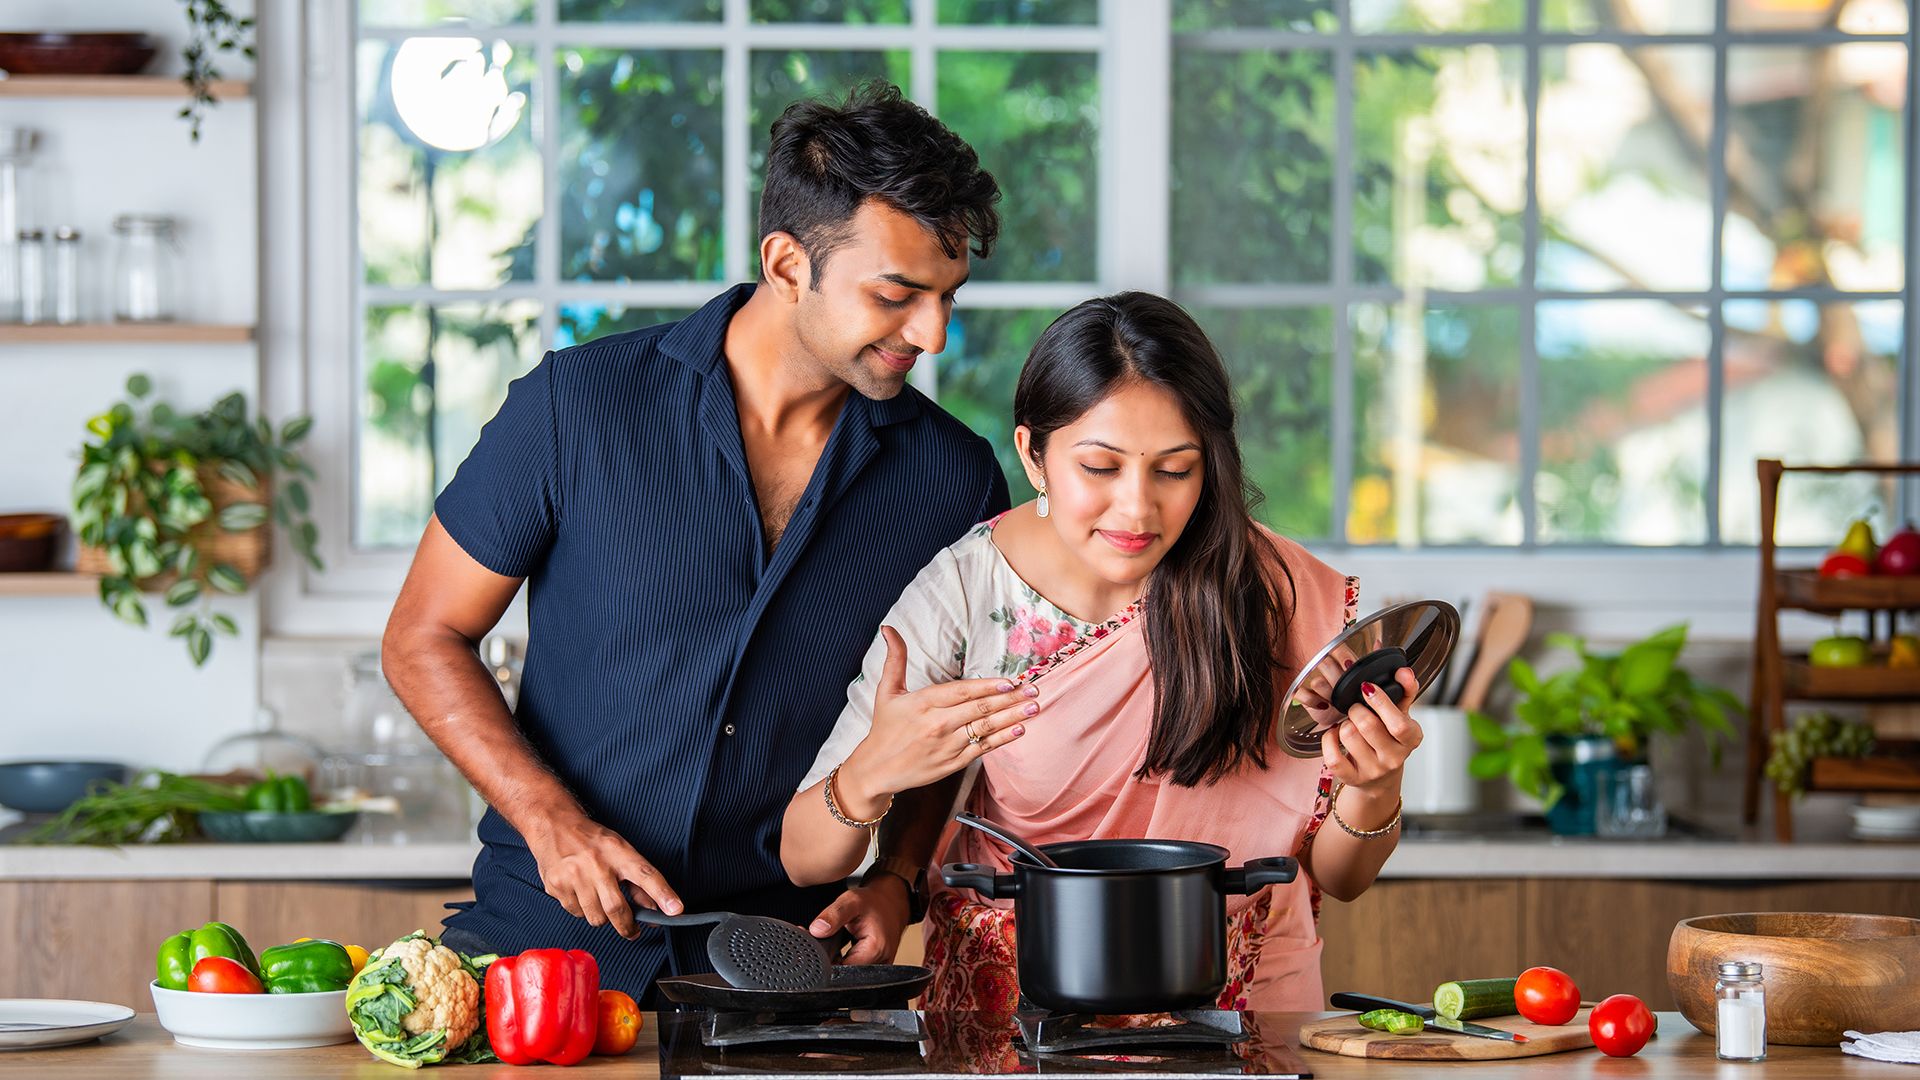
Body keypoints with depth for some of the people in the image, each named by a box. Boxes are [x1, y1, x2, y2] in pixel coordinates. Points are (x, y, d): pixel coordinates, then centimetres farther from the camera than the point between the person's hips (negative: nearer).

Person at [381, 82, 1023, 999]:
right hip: (551, 926, -1)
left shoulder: (955, 476, 3)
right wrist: (549, 819, -11)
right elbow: (424, 640, 3)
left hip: (784, 950, 1)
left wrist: (893, 882, -4)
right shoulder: (578, 404, -4)